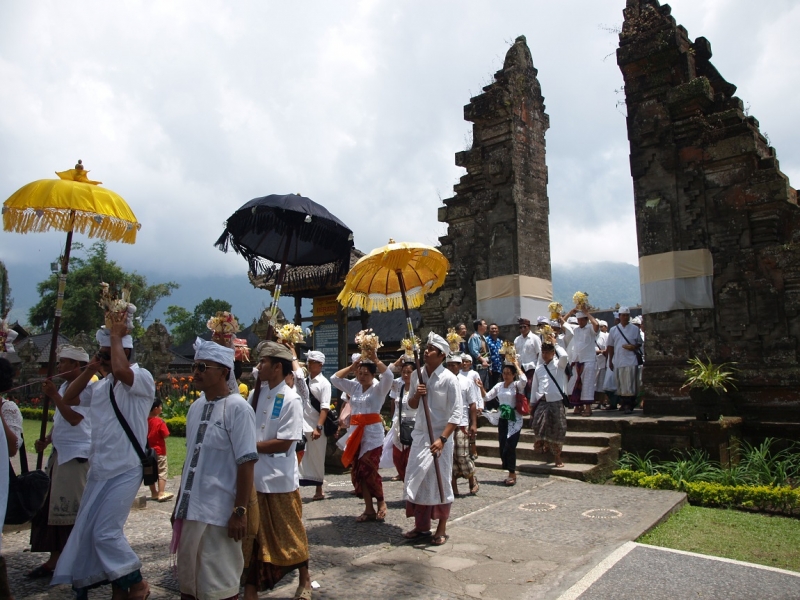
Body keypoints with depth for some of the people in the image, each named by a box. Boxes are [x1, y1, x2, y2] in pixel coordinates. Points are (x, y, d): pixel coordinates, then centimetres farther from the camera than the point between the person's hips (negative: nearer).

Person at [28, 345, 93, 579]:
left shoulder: (88, 388, -13)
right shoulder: (64, 387, 14)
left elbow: (74, 419, -22)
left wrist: (53, 395, -19)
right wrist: (46, 440, 6)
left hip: (77, 455, -9)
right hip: (59, 453, 9)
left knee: (72, 510, -3)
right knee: (53, 508, 13)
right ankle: (54, 560, 24)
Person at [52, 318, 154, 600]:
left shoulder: (142, 378, -14)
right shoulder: (101, 385, 11)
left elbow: (121, 371, -35)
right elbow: (69, 399, 13)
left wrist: (116, 335, -22)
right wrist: (90, 368, 3)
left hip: (125, 470, -9)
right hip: (99, 469, 9)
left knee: (105, 532, -8)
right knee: (86, 530, 13)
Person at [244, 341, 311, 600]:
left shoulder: (291, 400, -14)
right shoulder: (255, 395, 4)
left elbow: (283, 443, -18)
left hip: (278, 479, -5)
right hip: (252, 476, 5)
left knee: (289, 533, 11)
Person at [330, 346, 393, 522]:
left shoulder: (379, 388, -2)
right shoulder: (353, 387, 12)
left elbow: (389, 376, -21)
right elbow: (334, 379, 8)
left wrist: (375, 359, -20)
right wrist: (352, 366, 1)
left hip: (372, 433, -6)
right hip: (355, 432, 6)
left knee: (369, 470, -7)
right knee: (358, 472, 6)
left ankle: (381, 502, 17)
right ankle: (369, 509, 16)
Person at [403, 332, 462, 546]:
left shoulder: (449, 379, -12)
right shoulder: (417, 376, 5)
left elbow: (456, 414, -14)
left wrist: (442, 439, -22)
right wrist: (416, 395, -7)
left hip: (440, 437, -5)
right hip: (419, 435, 6)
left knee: (439, 482, 2)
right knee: (416, 480, 9)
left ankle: (441, 529, 18)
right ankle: (421, 526, 24)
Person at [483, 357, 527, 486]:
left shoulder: (517, 385, -6)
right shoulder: (499, 385, 10)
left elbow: (524, 380, -29)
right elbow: (487, 397, 10)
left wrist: (517, 365, -17)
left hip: (514, 420, -6)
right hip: (503, 419, 6)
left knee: (509, 447, -8)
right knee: (503, 448, 6)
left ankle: (512, 473, 8)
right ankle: (512, 473, 21)